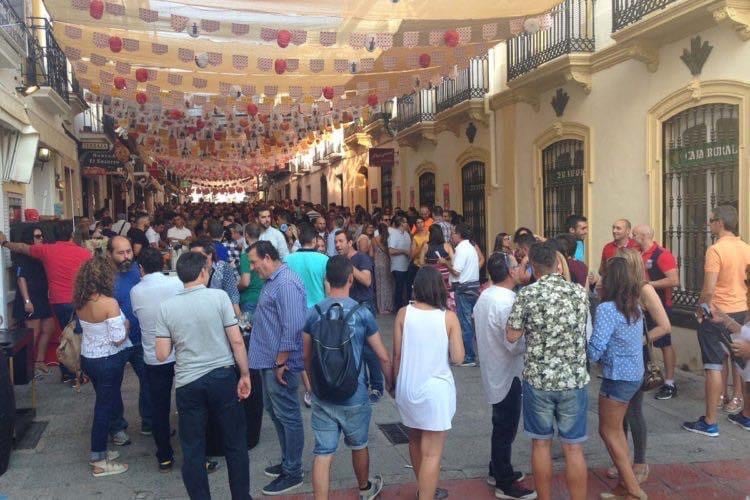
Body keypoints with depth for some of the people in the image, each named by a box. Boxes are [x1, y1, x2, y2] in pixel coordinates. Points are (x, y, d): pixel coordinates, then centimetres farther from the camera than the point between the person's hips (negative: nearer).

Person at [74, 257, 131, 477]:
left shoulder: (80, 303, -2)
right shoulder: (109, 303, -23)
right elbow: (119, 338, -22)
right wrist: (125, 325, -3)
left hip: (87, 358, 7)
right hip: (108, 361, -7)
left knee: (103, 402, 22)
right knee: (104, 406, 4)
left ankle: (99, 451, 32)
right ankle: (99, 462, 13)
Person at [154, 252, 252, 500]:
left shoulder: (166, 306, -2)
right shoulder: (219, 296, -8)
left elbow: (162, 355, -3)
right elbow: (237, 341, -9)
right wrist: (245, 375, 1)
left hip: (187, 383, 1)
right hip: (222, 377, -1)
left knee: (193, 450, 12)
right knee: (235, 443, 14)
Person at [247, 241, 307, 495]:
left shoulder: (286, 283, -21)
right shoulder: (273, 280, 11)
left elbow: (292, 327, -26)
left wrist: (281, 362, -23)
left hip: (279, 363, -10)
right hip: (268, 360, 10)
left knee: (288, 417, 1)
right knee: (275, 412, 19)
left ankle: (292, 473, 13)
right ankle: (288, 462, 32)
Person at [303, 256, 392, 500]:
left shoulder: (314, 313, -4)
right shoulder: (362, 313, -11)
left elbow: (306, 357, 7)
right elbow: (383, 357, -5)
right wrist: (390, 383, 12)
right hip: (354, 395, -1)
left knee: (323, 453, 4)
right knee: (358, 445, 22)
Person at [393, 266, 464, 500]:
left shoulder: (404, 313, -5)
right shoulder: (448, 317, -10)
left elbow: (397, 354, -2)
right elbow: (458, 357, -10)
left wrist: (393, 383, 12)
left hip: (408, 387, 4)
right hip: (436, 389, -4)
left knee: (415, 441, 25)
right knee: (431, 453, 3)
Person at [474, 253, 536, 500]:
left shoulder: (485, 296, 4)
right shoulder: (506, 302, -26)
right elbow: (515, 345, -27)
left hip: (493, 370, 9)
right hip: (507, 373, -9)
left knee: (500, 425, 22)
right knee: (506, 428, 3)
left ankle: (497, 471, 36)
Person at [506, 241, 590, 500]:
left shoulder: (527, 294, -9)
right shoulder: (579, 292, -1)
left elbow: (512, 336, -5)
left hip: (538, 379, -1)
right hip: (574, 379, 1)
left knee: (541, 444, 13)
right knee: (573, 448, 8)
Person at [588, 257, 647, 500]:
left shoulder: (607, 308, -20)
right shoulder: (634, 307, 4)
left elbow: (595, 351, -23)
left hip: (618, 378, -8)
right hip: (635, 374, 8)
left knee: (608, 432, 6)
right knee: (616, 429, 18)